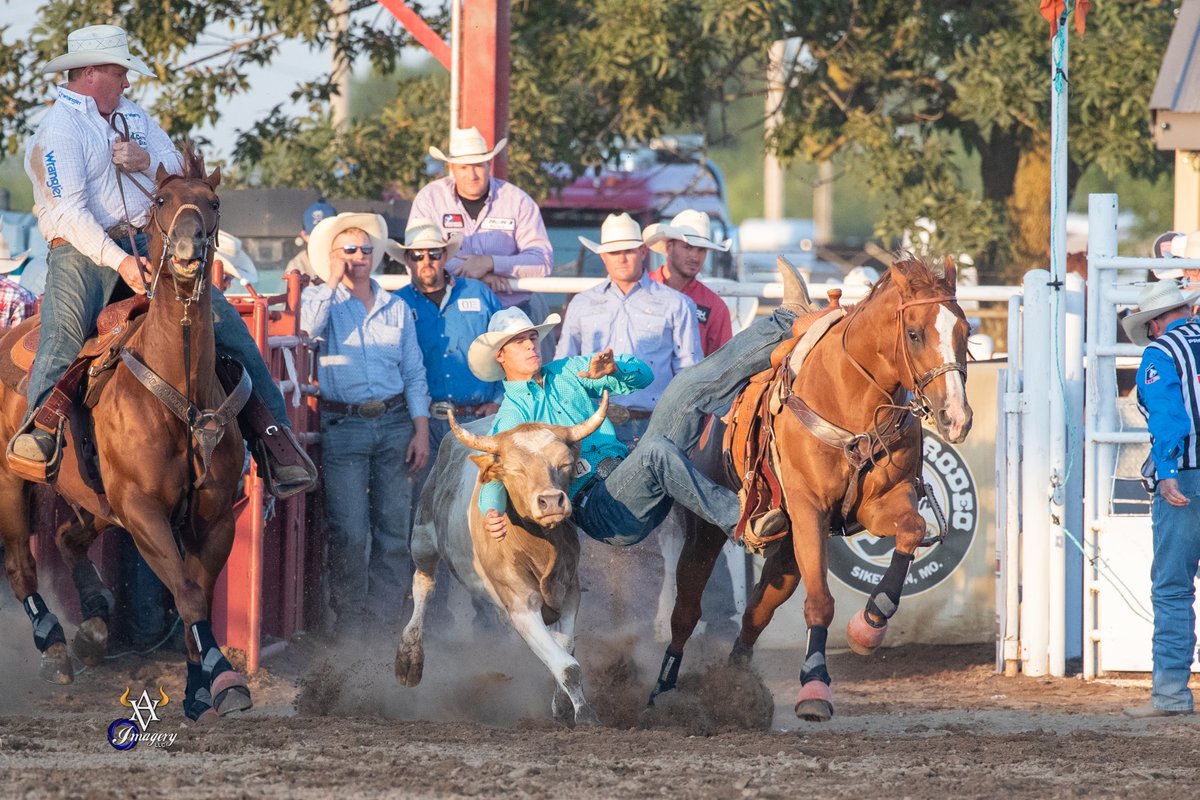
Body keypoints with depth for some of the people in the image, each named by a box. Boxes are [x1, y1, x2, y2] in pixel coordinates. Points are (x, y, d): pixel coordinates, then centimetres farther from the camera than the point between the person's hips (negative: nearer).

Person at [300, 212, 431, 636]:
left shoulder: (396, 308, 14)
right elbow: (308, 329, -17)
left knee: (394, 525, 2)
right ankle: (350, 615, 2)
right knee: (349, 530, -7)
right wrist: (333, 282, -9)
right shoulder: (319, 300, 7)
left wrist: (421, 430, 4)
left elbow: (414, 373, 13)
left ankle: (387, 613, 9)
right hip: (342, 424, -3)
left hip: (394, 423, 3)